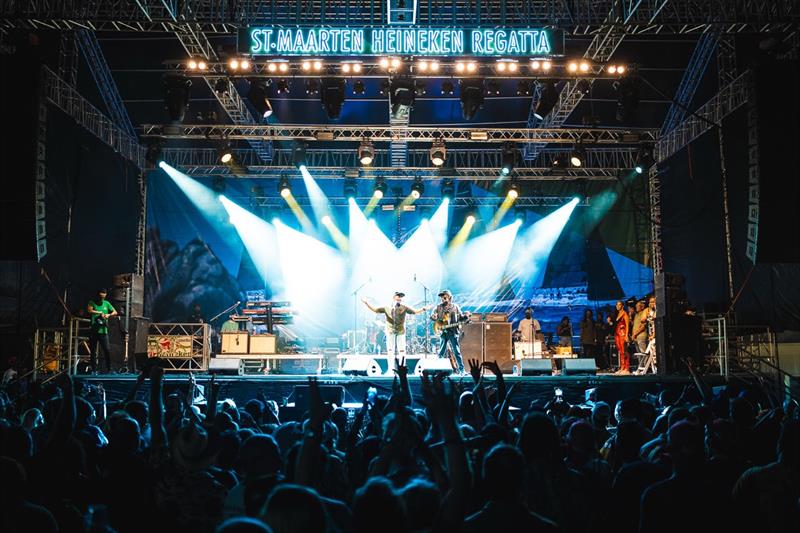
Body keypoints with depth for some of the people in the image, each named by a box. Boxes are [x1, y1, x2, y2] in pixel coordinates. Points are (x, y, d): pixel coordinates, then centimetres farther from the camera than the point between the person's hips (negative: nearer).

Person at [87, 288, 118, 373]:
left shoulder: (107, 303, 13)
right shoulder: (92, 302, 6)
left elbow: (115, 312, 10)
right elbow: (89, 310, -13)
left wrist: (108, 315, -9)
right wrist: (100, 313, -15)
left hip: (103, 331, 1)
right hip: (93, 331, -1)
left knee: (107, 350, -6)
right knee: (93, 352, 2)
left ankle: (109, 369, 0)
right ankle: (94, 370, 8)